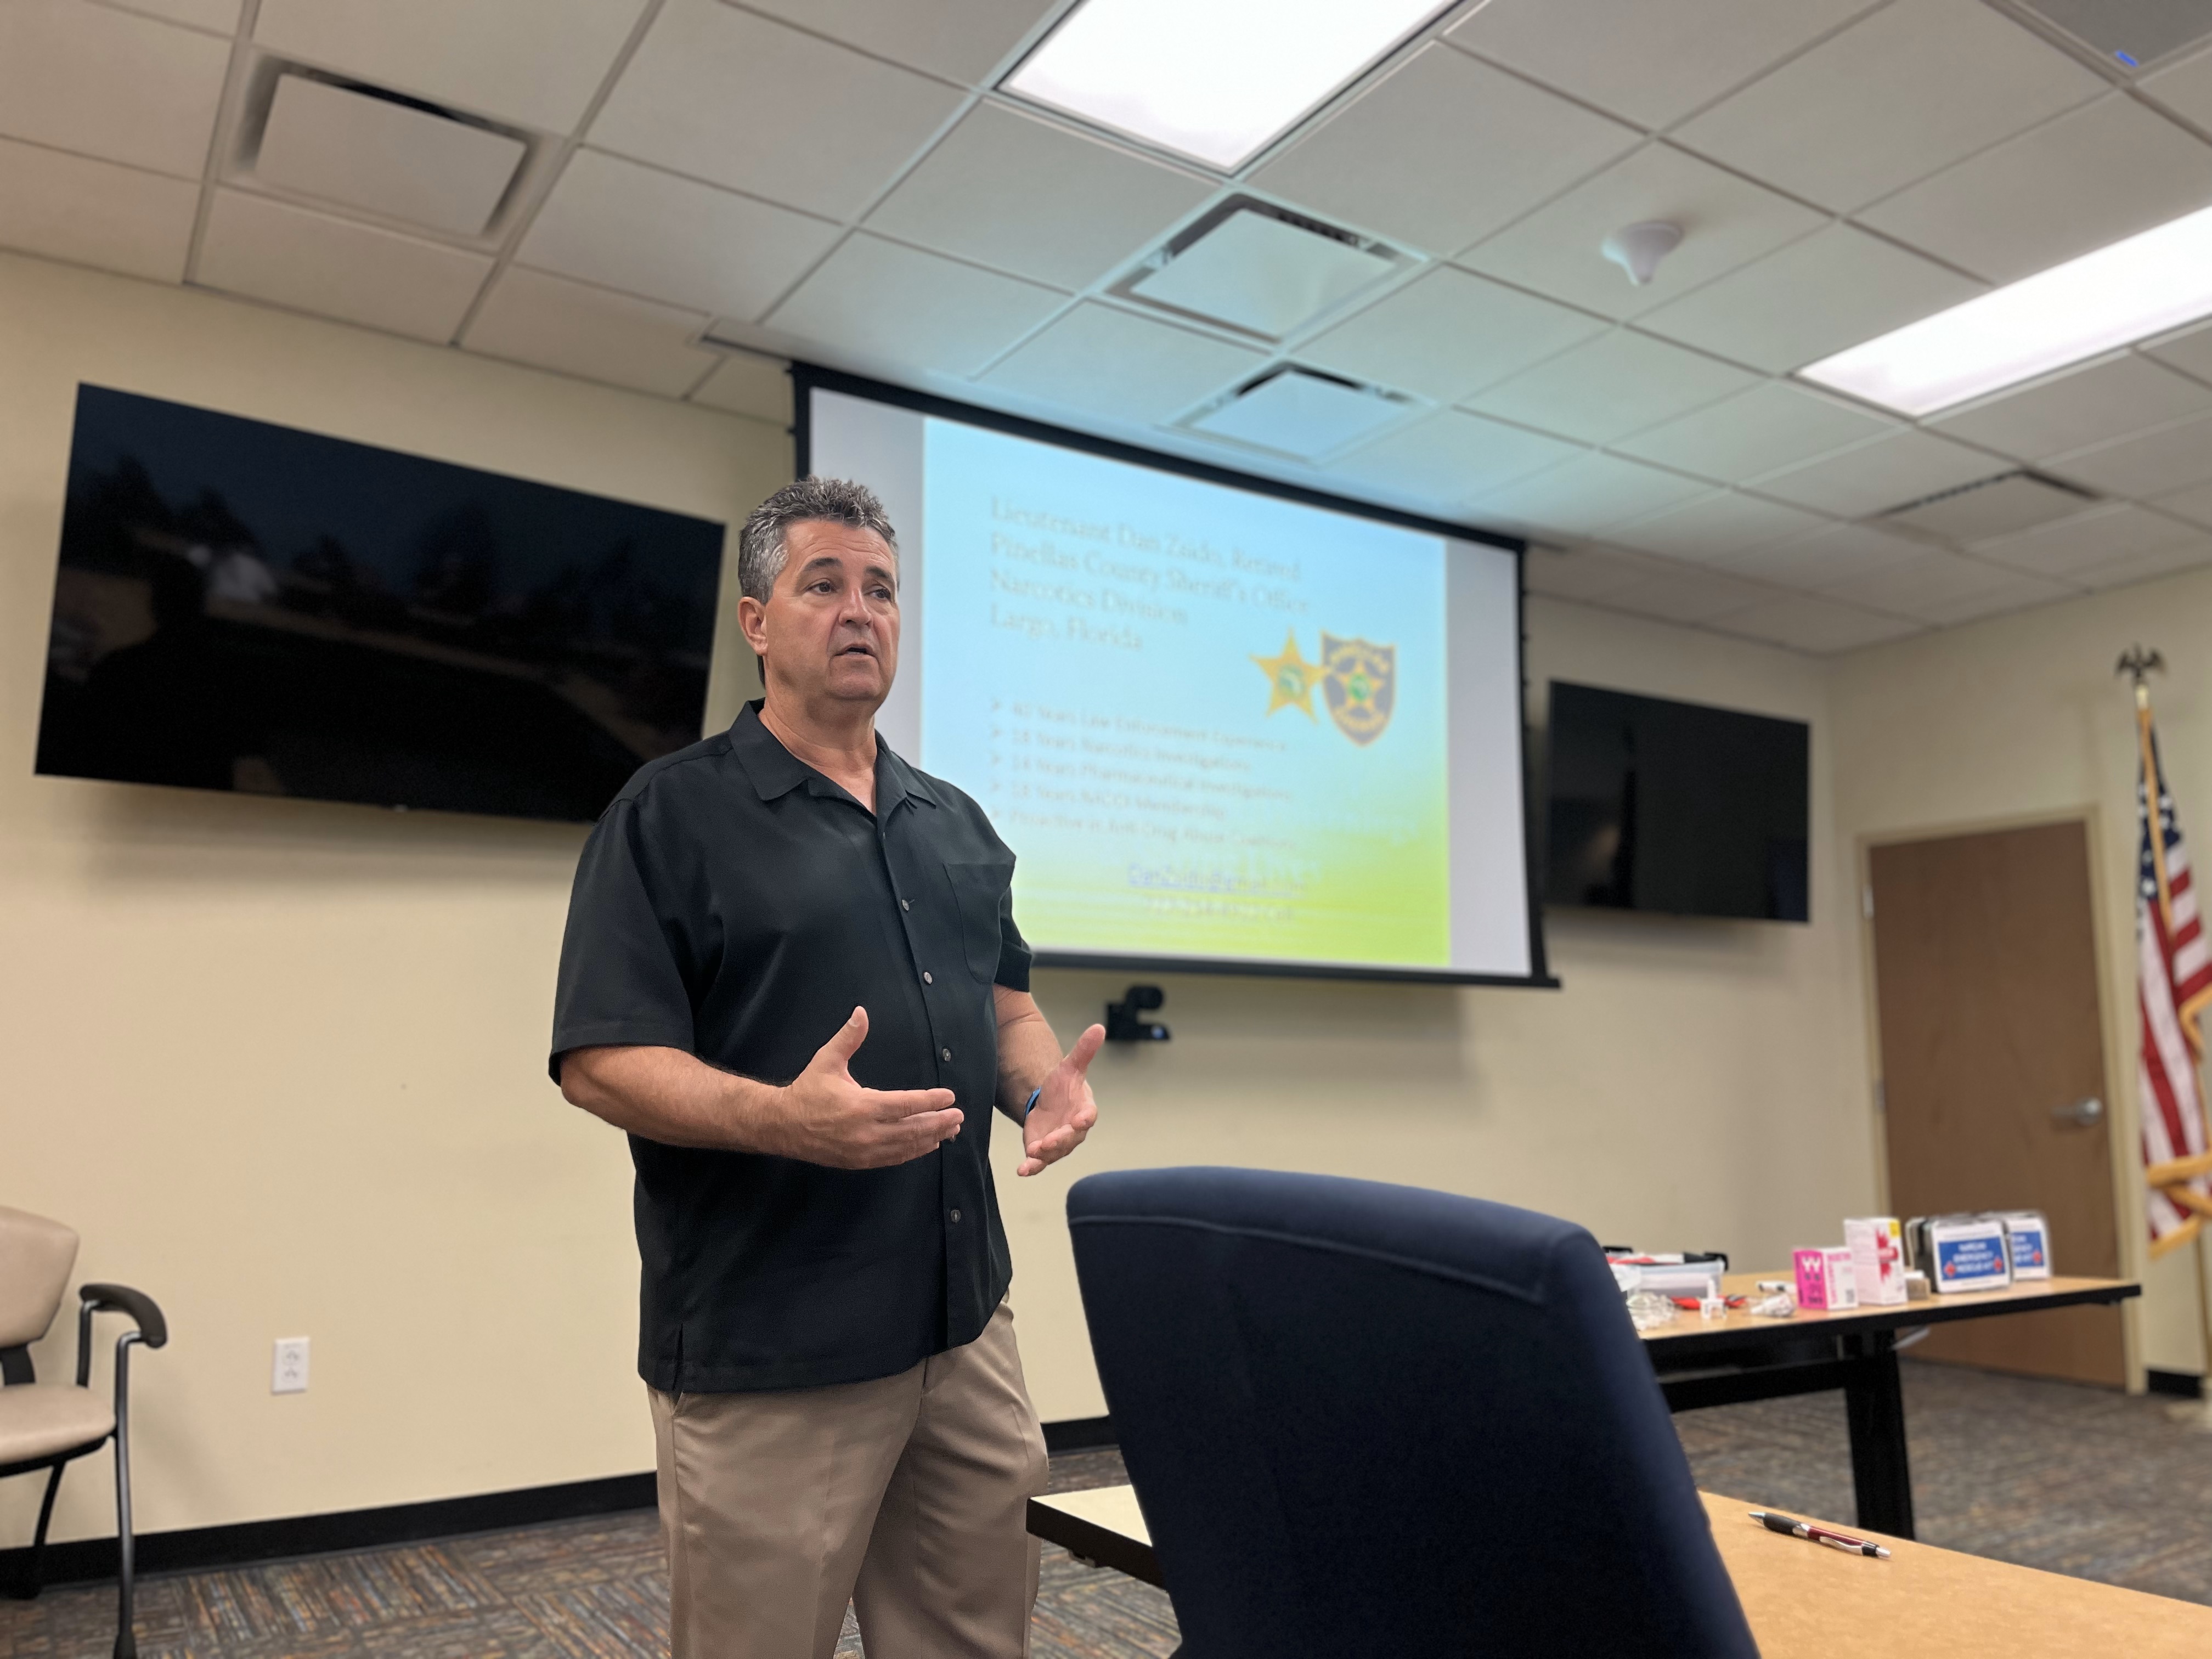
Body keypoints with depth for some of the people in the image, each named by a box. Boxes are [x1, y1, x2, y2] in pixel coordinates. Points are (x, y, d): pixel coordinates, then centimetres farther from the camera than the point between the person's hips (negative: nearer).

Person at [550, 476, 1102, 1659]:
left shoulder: (955, 821, 14)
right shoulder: (673, 813, -5)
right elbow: (599, 1063, -12)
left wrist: (1041, 1086, -1)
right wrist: (784, 1120, -28)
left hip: (967, 1325, 6)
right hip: (768, 1357, -5)